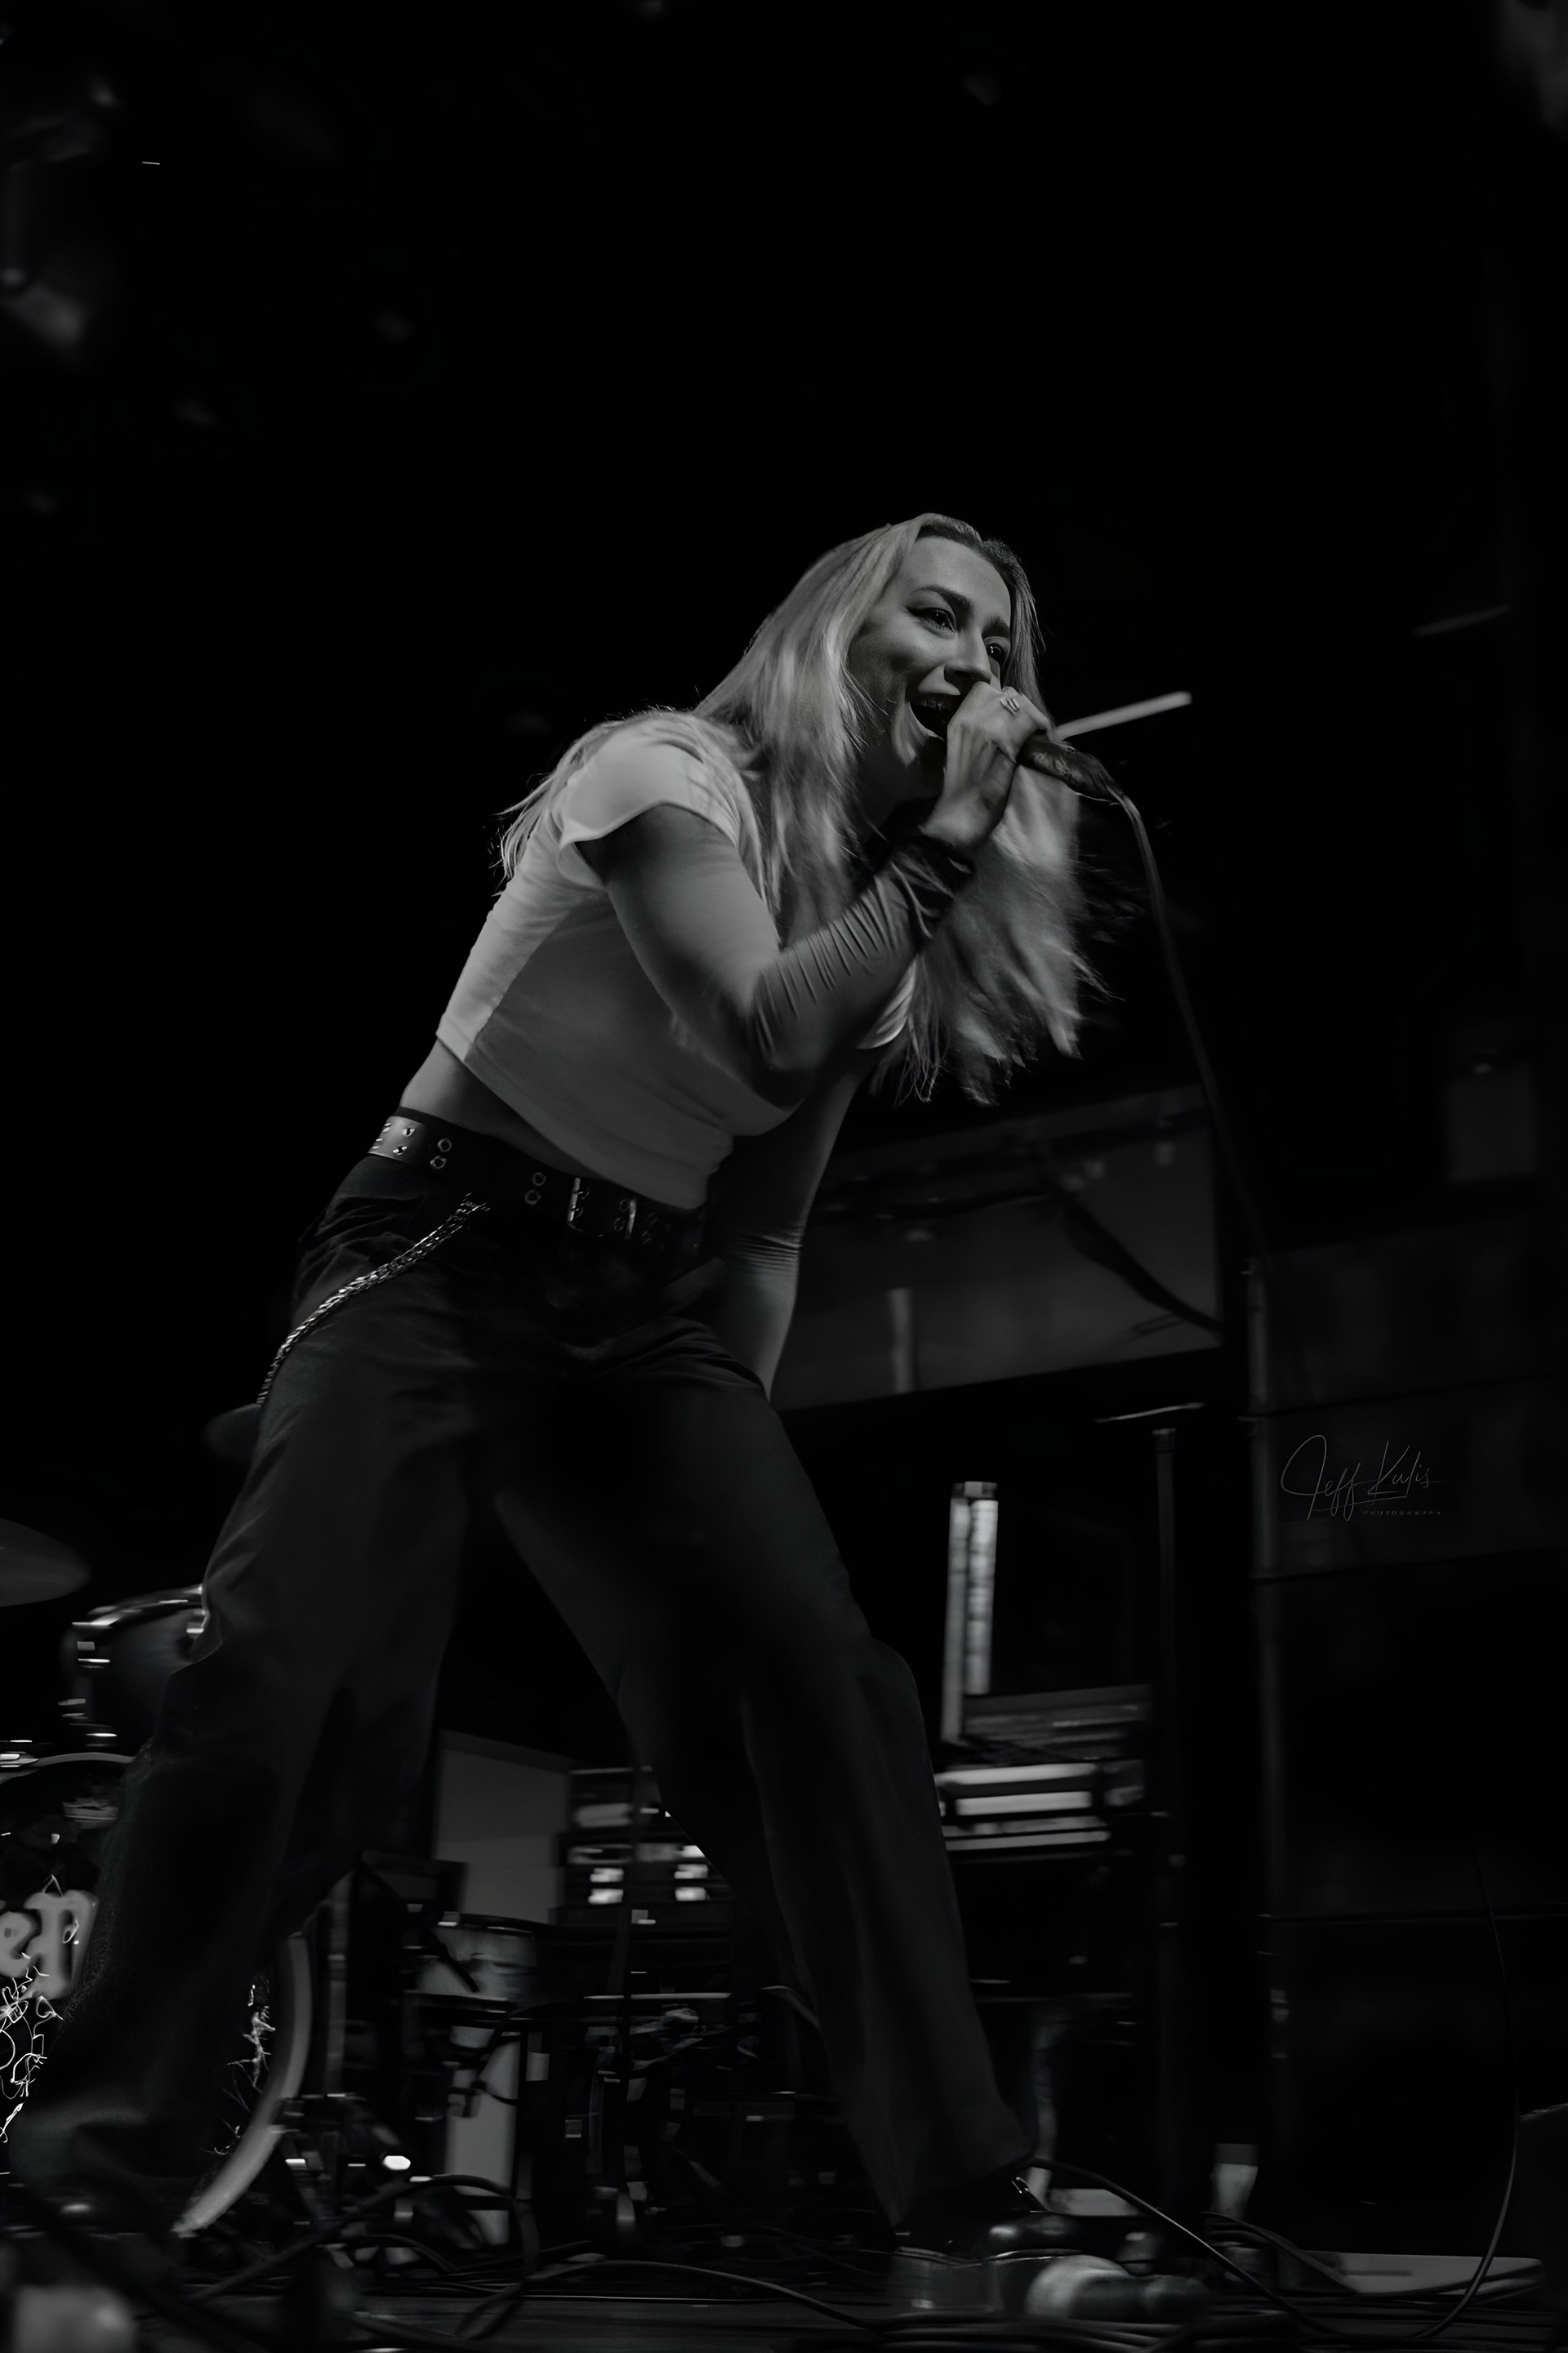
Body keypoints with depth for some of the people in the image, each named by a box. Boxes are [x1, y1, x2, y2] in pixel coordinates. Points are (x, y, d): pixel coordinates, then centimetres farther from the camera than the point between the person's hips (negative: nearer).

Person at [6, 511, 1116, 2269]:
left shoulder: (882, 911, 13)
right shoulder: (673, 770, -8)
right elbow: (765, 1039, -24)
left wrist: (735, 1436, 9)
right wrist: (942, 853, -17)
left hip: (645, 1314, 6)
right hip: (446, 1257, -6)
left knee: (822, 1680, -12)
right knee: (288, 1681, -22)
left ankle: (966, 2187, -8)